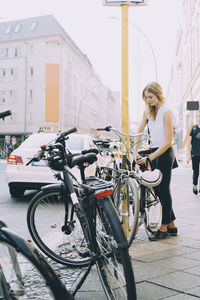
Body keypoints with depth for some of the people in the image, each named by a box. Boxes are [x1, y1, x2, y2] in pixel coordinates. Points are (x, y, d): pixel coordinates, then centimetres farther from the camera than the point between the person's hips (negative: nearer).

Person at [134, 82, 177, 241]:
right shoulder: (148, 111, 9)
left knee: (164, 189, -4)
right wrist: (135, 150, -3)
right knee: (158, 188, 9)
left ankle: (164, 228, 5)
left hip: (164, 153, -8)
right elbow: (139, 132, 11)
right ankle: (172, 225, 20)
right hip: (154, 152, 8)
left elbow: (168, 142, -18)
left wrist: (149, 158, -21)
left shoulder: (166, 112, -14)